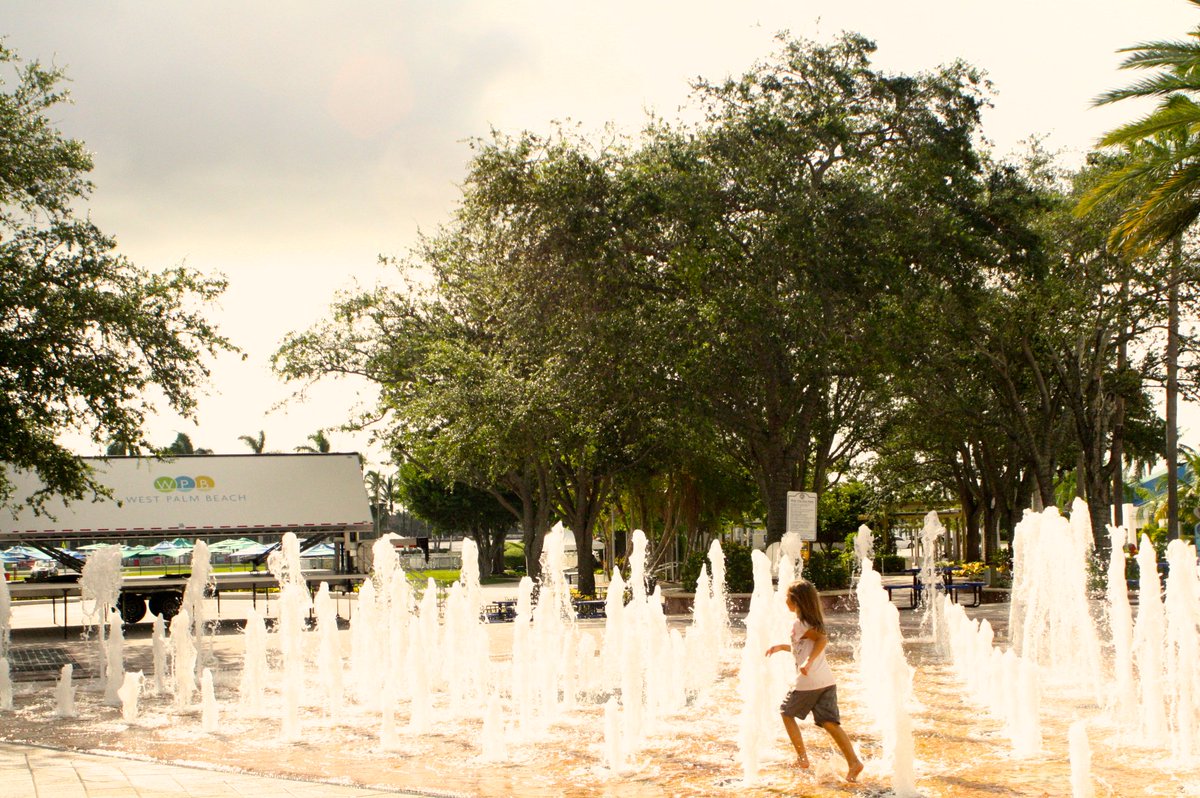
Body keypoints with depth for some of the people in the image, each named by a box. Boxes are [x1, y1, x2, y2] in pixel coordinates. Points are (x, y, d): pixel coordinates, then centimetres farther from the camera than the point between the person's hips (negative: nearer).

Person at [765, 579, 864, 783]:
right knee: (830, 722, 1)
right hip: (827, 679, 7)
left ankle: (802, 758, 11)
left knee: (787, 712, 13)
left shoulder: (798, 624, -8)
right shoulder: (814, 620, 19)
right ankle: (854, 761, -14)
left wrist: (808, 662, -29)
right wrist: (782, 647, 34)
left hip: (808, 681, -7)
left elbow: (822, 639, -23)